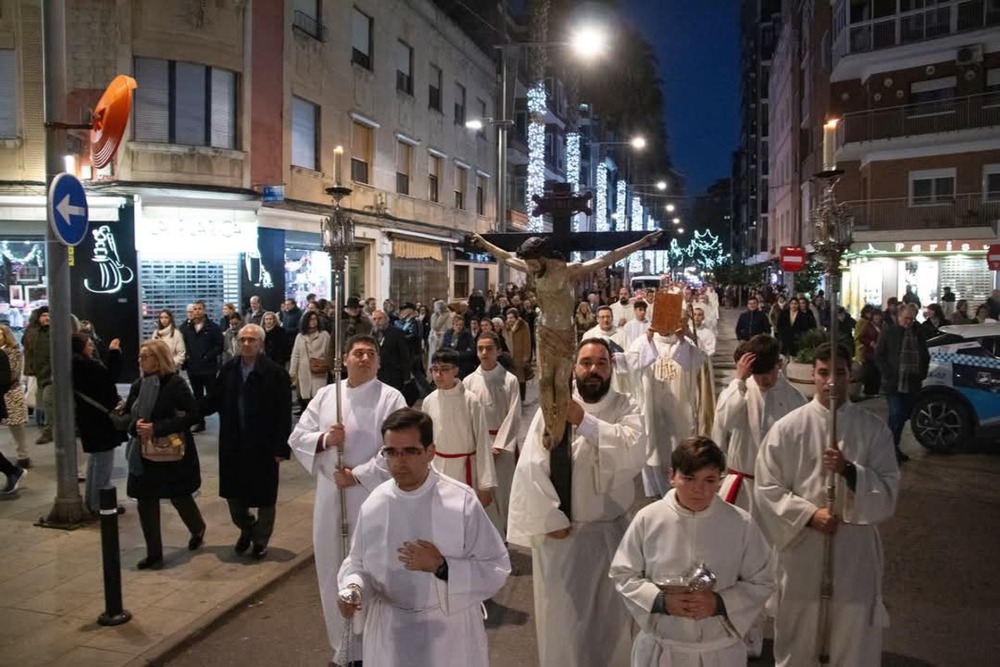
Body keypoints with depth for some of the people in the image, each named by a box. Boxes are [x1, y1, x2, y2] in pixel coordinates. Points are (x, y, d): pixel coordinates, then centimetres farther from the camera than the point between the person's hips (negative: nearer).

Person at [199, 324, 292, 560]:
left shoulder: (276, 372, -13)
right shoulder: (228, 369, 2)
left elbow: (284, 414, -13)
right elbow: (214, 400, 4)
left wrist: (281, 448, -15)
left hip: (263, 446, -4)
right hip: (233, 444, 4)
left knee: (264, 497, 9)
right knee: (233, 493, 14)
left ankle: (260, 540, 30)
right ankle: (246, 529, 41)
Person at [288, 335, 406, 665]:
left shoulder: (390, 398, -7)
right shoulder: (325, 395, 7)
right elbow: (297, 437, 7)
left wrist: (357, 475, -16)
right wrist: (324, 439, -13)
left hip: (372, 498, -4)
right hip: (331, 496, 5)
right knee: (333, 571, 13)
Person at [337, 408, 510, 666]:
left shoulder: (461, 501, -15)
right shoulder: (373, 505, -5)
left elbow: (496, 570, -12)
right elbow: (357, 563, 6)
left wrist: (442, 568, -23)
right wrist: (353, 588, -15)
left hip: (450, 631, -2)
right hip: (390, 633, 3)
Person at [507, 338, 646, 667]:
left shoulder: (626, 408, -3)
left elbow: (634, 452, -23)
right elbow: (530, 468, -13)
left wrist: (585, 421, -28)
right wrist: (550, 519, -13)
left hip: (612, 531, 2)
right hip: (561, 532, -2)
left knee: (613, 616, 18)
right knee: (562, 616, 11)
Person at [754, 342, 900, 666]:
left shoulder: (873, 428, -2)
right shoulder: (787, 428, -6)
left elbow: (889, 491, -5)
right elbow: (766, 489, -6)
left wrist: (849, 470, -21)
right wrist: (809, 514, -17)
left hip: (854, 552, 1)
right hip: (802, 551, 0)